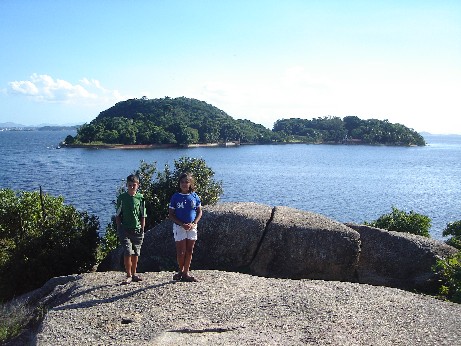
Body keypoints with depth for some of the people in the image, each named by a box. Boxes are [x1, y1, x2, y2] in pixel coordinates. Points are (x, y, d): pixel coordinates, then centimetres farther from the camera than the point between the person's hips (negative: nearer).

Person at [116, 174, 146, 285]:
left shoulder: (140, 198, 2)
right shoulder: (122, 197, -1)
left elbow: (143, 215, 7)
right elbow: (118, 215, 4)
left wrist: (142, 228, 3)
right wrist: (119, 228, -2)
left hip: (137, 230, 2)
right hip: (125, 230, -2)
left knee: (136, 253, 10)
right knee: (128, 252, -10)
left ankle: (134, 274, 22)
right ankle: (128, 275, -2)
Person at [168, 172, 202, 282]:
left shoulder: (194, 196, 2)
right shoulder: (175, 197, -4)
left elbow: (199, 212, 7)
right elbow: (171, 214, -3)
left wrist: (193, 223, -9)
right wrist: (182, 224, -14)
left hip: (192, 227, 2)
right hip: (179, 227, -2)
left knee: (189, 251, 6)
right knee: (181, 251, -1)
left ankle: (186, 273, 15)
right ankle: (181, 271, 19)